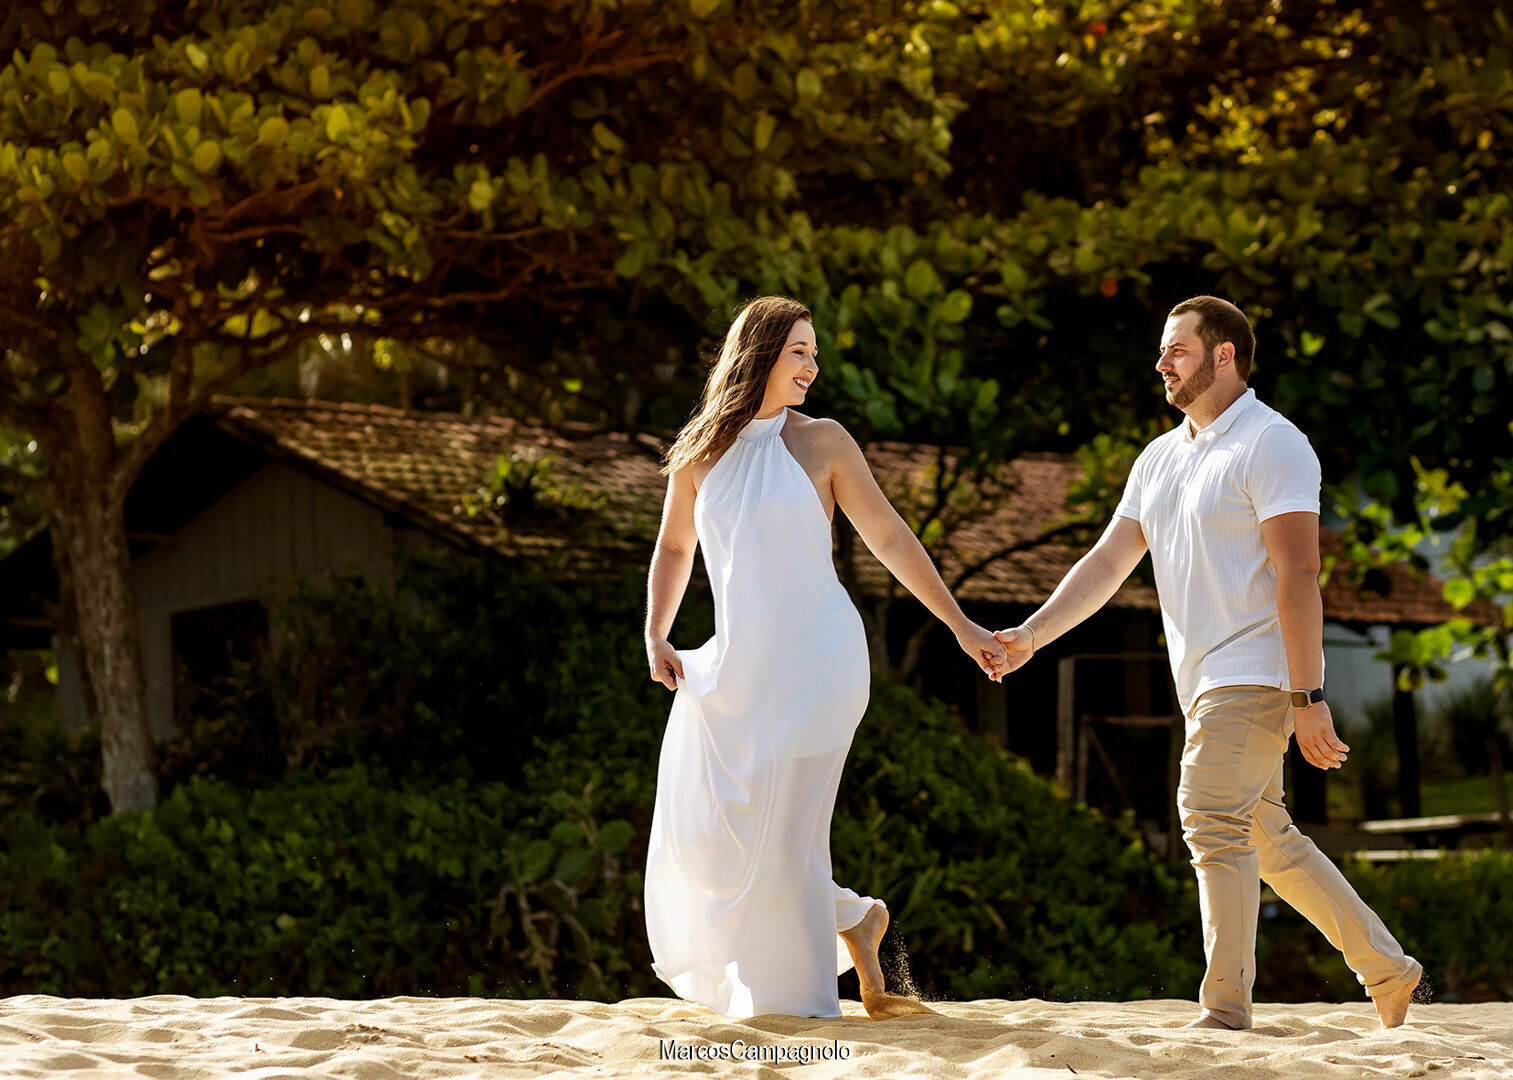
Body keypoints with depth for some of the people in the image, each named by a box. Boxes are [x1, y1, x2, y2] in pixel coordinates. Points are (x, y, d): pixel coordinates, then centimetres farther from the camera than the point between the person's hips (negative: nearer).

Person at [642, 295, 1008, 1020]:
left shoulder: (822, 441, 1)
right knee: (703, 835, -2)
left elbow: (890, 537, 2)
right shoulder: (699, 450, 7)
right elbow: (673, 548, 19)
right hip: (734, 663, 4)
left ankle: (799, 997, 13)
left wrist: (960, 624, 0)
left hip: (816, 657, -3)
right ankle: (850, 918, 21)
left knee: (782, 832, -9)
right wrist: (655, 637, 5)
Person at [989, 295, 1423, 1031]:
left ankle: (1225, 1008, -15)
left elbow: (1298, 575, -17)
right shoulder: (1160, 458, 16)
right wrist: (1030, 635, 0)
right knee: (1265, 837, 12)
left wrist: (1308, 697, -22)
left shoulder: (1271, 444, -10)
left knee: (1213, 818, -17)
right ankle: (1386, 969, 22)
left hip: (1253, 673, -9)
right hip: (1206, 681, 9)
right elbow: (1107, 562, 13)